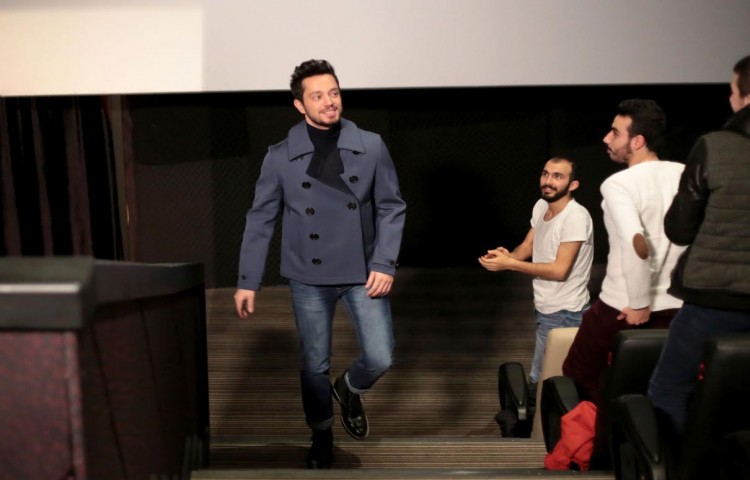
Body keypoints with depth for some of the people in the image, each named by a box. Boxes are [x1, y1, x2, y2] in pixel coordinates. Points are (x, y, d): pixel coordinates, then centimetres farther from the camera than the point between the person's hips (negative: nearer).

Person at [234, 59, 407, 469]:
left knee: (380, 358, -5)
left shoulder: (371, 147, -4)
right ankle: (321, 436, 33)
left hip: (363, 272, 1)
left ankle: (349, 391, 30)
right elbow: (260, 220, 0)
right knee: (314, 366, 8)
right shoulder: (280, 157, -6)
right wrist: (247, 281, -1)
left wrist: (385, 264, -9)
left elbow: (391, 208, 1)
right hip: (308, 277, 0)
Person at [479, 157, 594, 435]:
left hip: (563, 313, -8)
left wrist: (509, 264, -24)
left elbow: (559, 270, -24)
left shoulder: (576, 217, -21)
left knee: (540, 381, -4)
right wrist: (507, 255, -15)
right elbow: (527, 247, 9)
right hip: (544, 308, 8)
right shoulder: (541, 206, 4)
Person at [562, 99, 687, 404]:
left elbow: (636, 244, -32)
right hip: (676, 308, 6)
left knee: (577, 377, 14)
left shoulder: (618, 184, -17)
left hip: (622, 308, -6)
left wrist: (639, 304, -21)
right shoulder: (685, 176, 2)